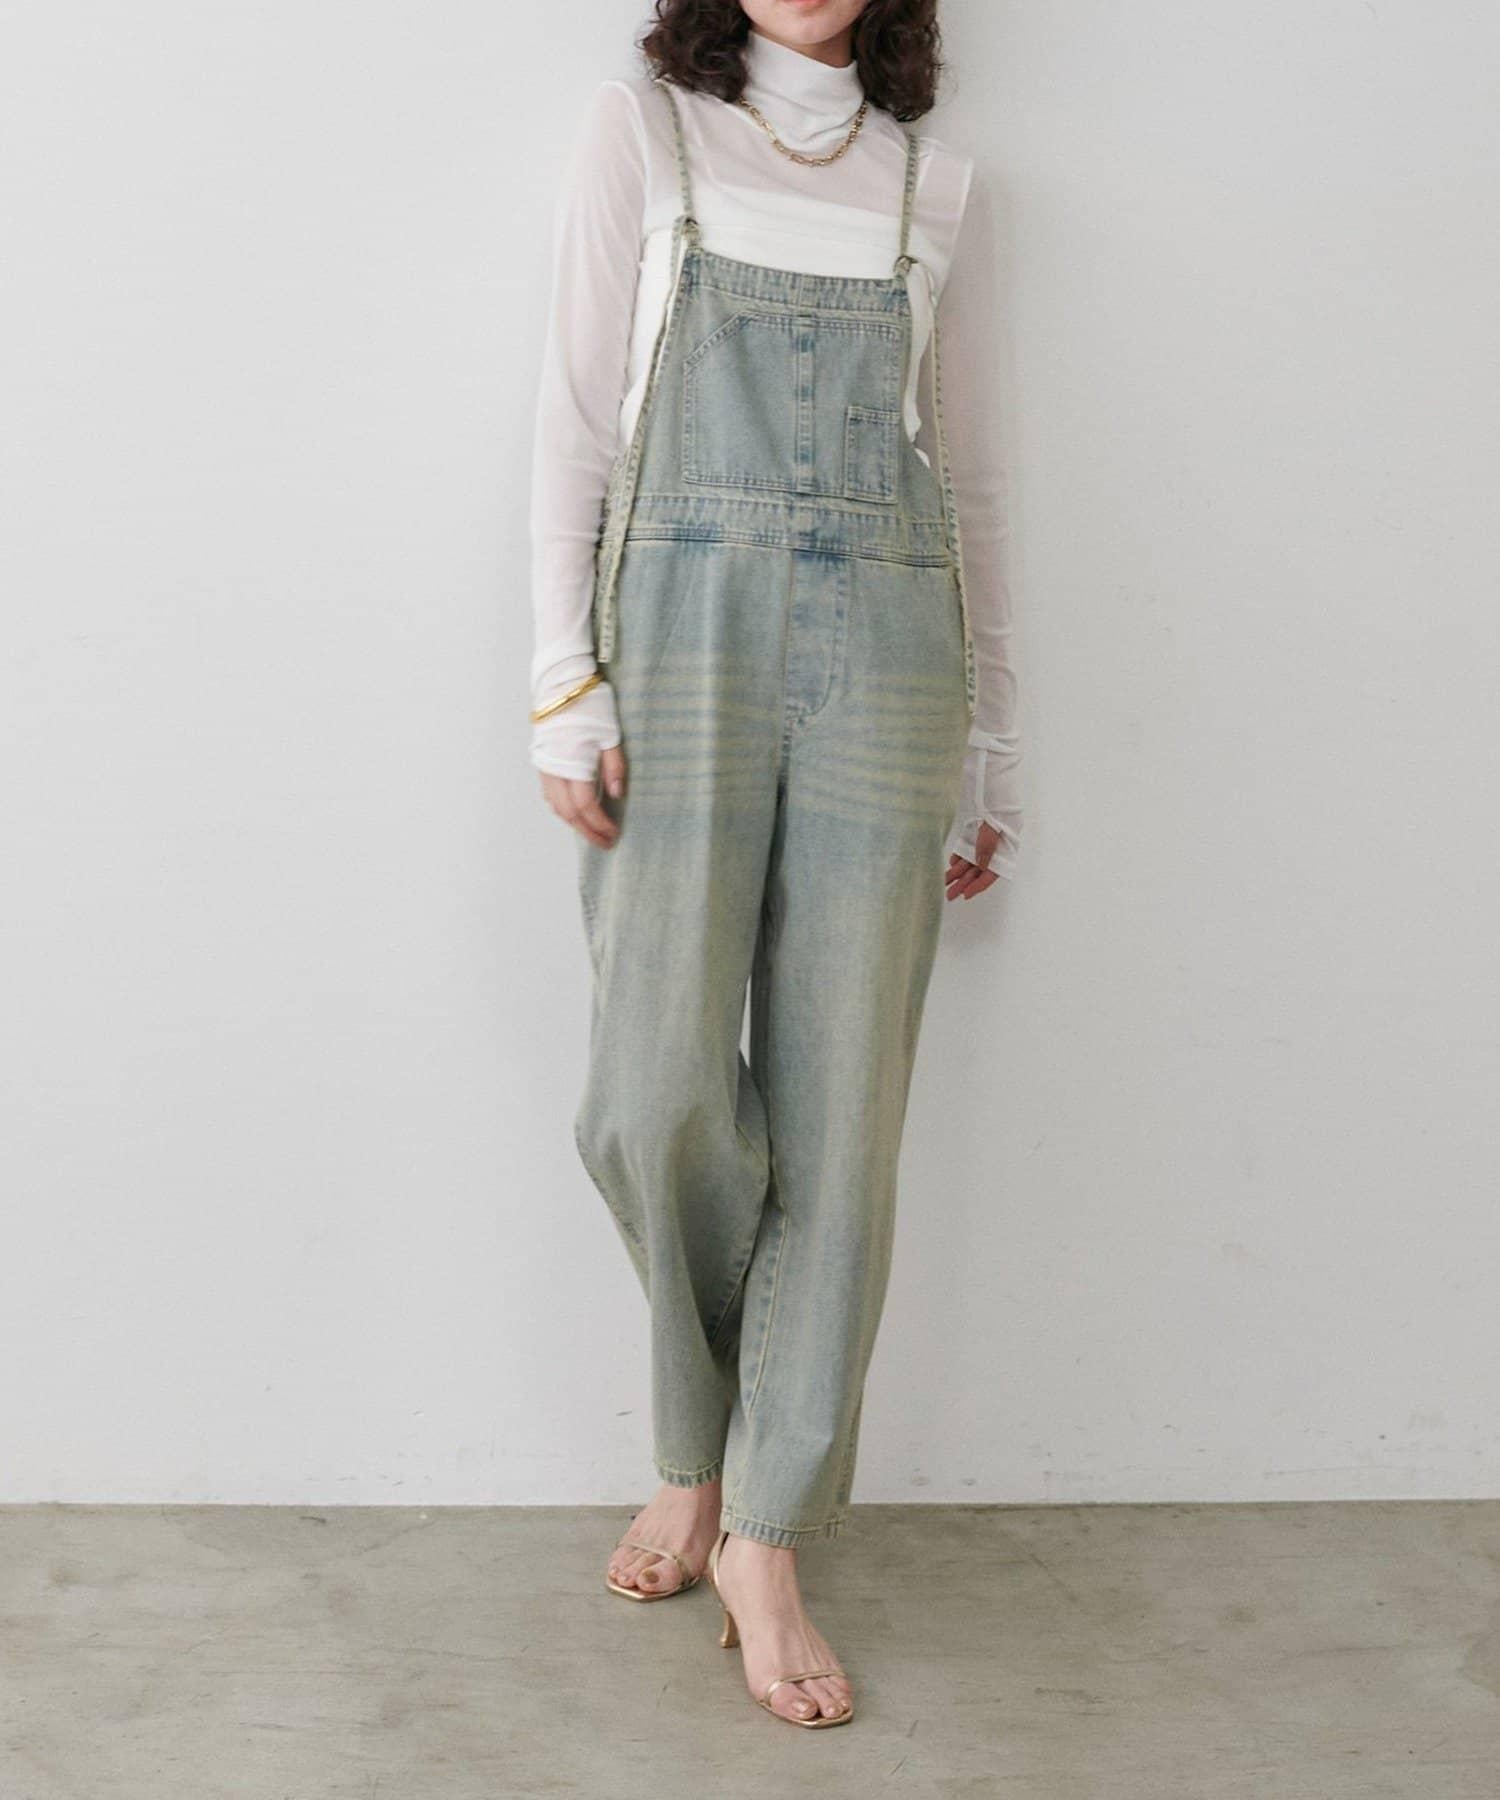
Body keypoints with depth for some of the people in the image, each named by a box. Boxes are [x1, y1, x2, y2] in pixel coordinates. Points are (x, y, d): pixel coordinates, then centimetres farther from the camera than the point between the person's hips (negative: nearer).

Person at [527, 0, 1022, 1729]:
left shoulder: (927, 177, 17)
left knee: (840, 1111, -3)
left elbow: (966, 474, 17)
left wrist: (989, 743, 13)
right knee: (657, 1096, -7)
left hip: (882, 648, 2)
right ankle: (699, 1443, 20)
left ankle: (763, 1536, 9)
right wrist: (565, 688, -7)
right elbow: (575, 421, 4)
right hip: (690, 629, -1)